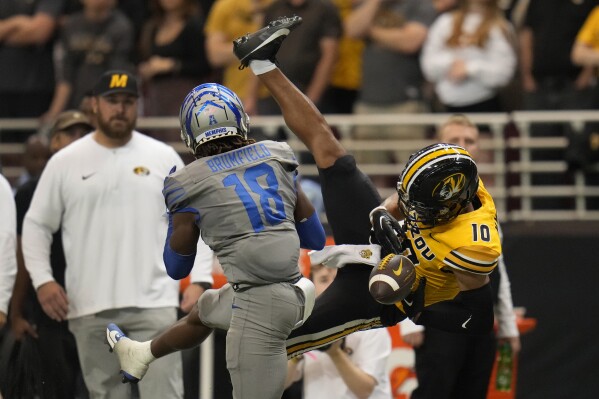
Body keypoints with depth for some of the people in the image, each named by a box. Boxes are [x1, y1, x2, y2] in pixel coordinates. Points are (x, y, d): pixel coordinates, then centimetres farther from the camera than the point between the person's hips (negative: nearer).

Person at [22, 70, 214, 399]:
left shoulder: (163, 158, 6)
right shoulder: (65, 162, 6)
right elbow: (36, 224, 11)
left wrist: (200, 279, -2)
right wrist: (42, 279, -1)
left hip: (153, 303, -1)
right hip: (89, 308, 1)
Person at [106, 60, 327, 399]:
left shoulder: (190, 185, -4)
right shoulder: (277, 157, 6)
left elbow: (177, 268, 9)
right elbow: (316, 239, 13)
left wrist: (173, 214, 23)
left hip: (257, 303, -8)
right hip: (293, 289, 8)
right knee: (204, 311, 35)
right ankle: (140, 355, 62)